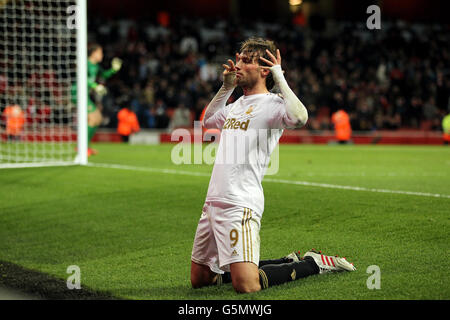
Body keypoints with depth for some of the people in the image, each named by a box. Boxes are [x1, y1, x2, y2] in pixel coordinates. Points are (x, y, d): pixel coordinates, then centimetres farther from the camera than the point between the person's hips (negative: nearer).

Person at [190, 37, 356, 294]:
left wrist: (280, 79, -17)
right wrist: (227, 86, 27)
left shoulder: (272, 104, -7)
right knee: (199, 279, 14)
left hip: (240, 205, -9)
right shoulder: (237, 104, 18)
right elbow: (208, 120, 39)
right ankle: (291, 262, 23)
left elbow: (299, 117, -30)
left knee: (246, 285, -20)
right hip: (213, 202, 9)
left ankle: (313, 263, 6)